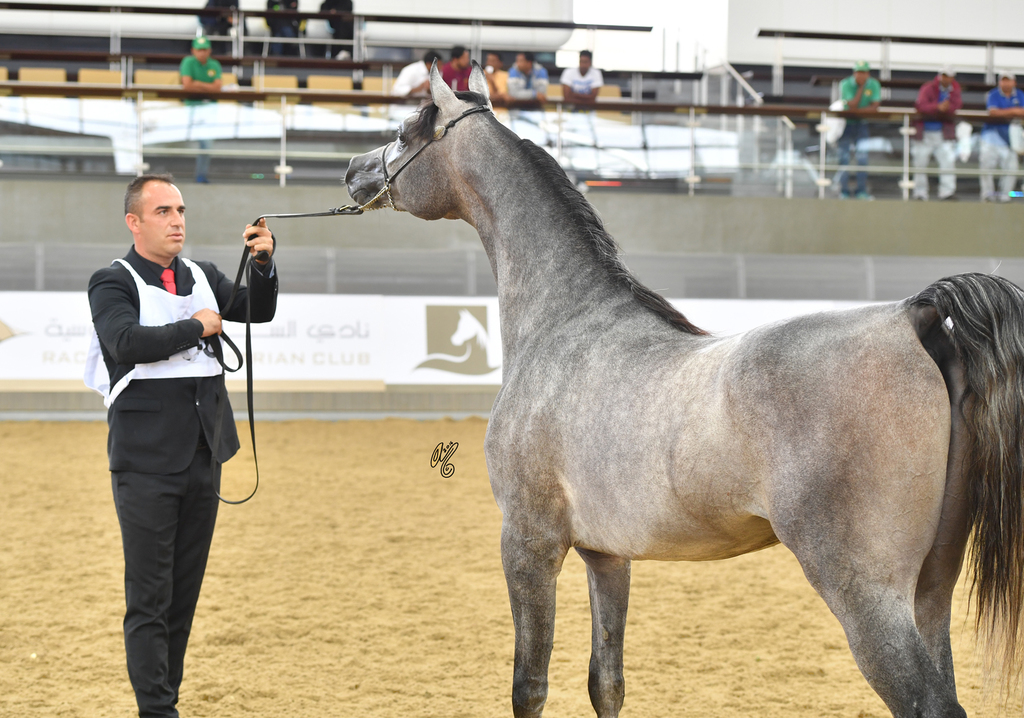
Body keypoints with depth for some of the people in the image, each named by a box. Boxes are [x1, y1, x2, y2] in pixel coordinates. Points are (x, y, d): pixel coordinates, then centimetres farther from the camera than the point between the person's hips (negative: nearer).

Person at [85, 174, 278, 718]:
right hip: (145, 463, -6)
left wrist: (264, 264, -15)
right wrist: (195, 328, -14)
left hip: (202, 458, 6)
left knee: (185, 591, 12)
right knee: (149, 597, -3)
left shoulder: (203, 278, 13)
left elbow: (258, 310, 3)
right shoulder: (113, 284, -4)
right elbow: (126, 342, -21)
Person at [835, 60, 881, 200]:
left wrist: (857, 110, -23)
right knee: (844, 156, -5)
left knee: (863, 156, -6)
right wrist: (861, 87, -22)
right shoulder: (846, 84, -14)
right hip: (845, 122, -2)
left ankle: (862, 191, -2)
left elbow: (874, 107, -14)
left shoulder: (874, 85, -6)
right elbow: (852, 105, -24)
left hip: (862, 124, 2)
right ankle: (843, 192, 2)